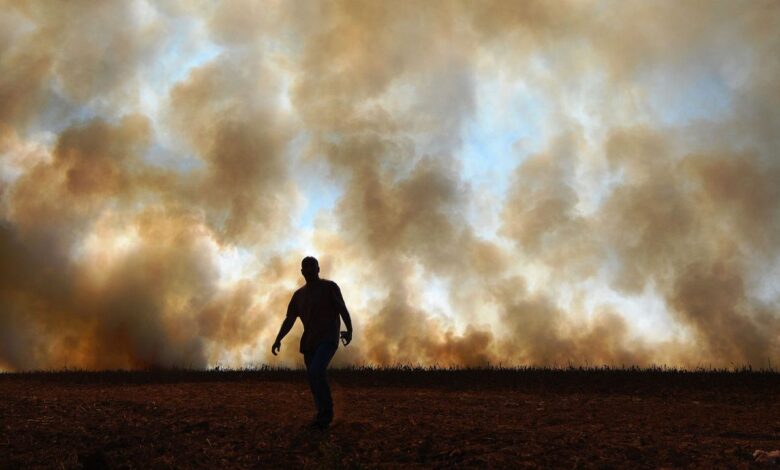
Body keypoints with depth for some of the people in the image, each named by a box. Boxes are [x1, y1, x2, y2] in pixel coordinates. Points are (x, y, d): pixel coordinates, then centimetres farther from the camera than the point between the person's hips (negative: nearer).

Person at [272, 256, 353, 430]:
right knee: (314, 376, 4)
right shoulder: (299, 295, 15)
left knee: (315, 372, -23)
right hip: (309, 342, 6)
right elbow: (289, 320, 12)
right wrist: (278, 339, -2)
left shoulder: (329, 287, 1)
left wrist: (349, 330, -21)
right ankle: (324, 415, 16)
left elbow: (343, 310, -7)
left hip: (328, 339, -6)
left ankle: (326, 412, -12)